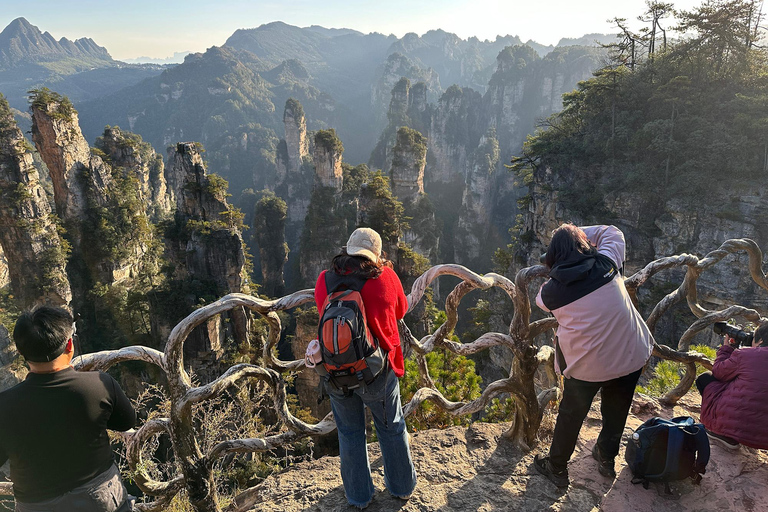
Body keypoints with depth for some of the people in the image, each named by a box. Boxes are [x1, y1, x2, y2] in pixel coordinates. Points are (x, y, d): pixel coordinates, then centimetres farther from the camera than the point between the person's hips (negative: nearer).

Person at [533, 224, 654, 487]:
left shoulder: (552, 290, -14)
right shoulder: (606, 263, -11)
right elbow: (612, 233, 8)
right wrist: (576, 232, 9)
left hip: (587, 364, -2)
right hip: (630, 355, 3)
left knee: (571, 415, 18)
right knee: (616, 412, 25)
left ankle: (556, 467, 35)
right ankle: (606, 459, 46)